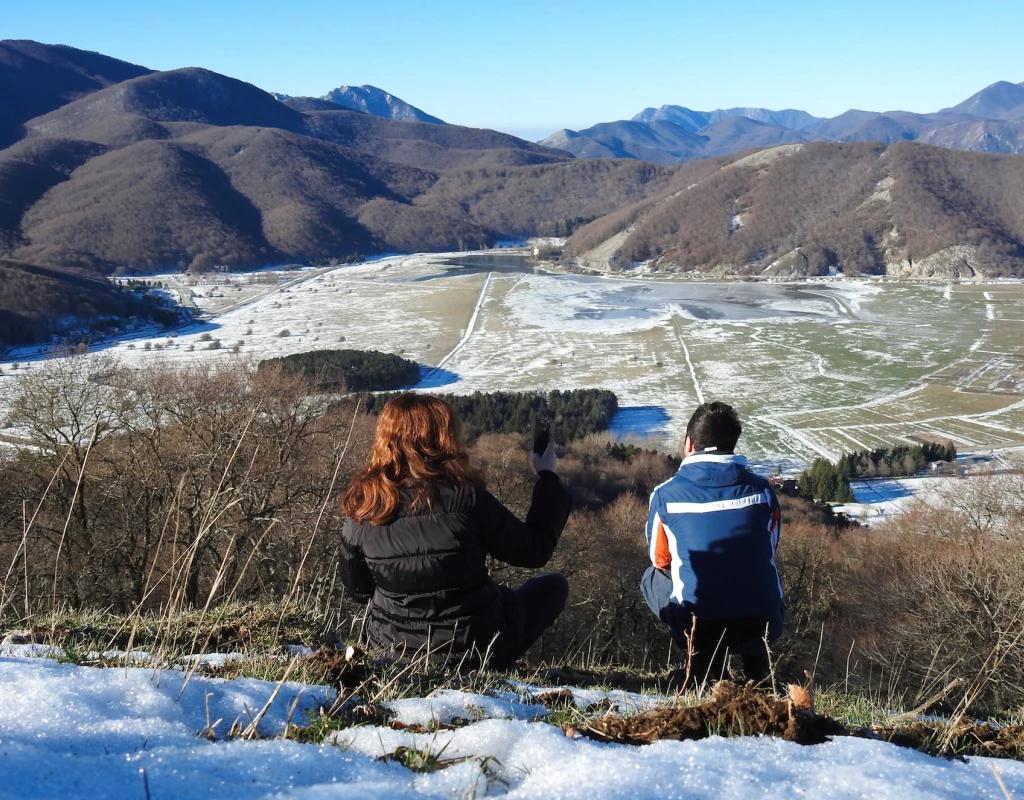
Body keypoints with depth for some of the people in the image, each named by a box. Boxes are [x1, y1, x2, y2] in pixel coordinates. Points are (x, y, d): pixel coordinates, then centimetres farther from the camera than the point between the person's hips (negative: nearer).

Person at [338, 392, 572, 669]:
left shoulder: (361, 507, -12)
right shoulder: (465, 498, -22)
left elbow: (356, 585, 3)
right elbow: (535, 551, -8)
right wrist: (548, 476, 3)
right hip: (474, 650, -5)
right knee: (553, 585, 20)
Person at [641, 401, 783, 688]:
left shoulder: (665, 495, -3)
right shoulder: (761, 489, 2)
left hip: (699, 625, -3)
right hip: (764, 626, 3)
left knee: (652, 577, 27)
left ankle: (702, 660, 9)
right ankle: (756, 662, 19)